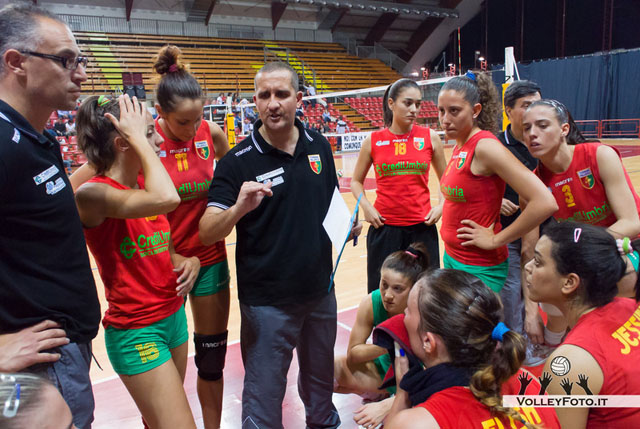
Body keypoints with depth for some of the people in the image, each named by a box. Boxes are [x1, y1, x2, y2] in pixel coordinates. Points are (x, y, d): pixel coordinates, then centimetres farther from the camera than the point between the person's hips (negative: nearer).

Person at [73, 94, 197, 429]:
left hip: (174, 316, 8)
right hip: (136, 332, -7)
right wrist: (138, 138, -24)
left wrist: (187, 262, -4)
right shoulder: (93, 193, -19)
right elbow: (167, 199, -38)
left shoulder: (143, 188, 5)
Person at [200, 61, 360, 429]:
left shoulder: (320, 147, 0)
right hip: (267, 301, -4)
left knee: (321, 378, 25)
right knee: (264, 398, 7)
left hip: (320, 290, 5)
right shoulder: (238, 161, -12)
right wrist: (239, 208, -37)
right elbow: (207, 233, -18)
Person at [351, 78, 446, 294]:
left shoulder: (430, 138, 2)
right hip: (384, 227, 0)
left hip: (422, 227, 1)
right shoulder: (373, 141, 2)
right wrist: (366, 206, -4)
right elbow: (356, 181, 13)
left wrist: (441, 206, -2)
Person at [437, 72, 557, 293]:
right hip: (452, 256, 8)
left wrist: (495, 240, -18)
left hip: (478, 268, -8)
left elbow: (544, 203, -26)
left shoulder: (485, 146, -19)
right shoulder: (459, 146, 6)